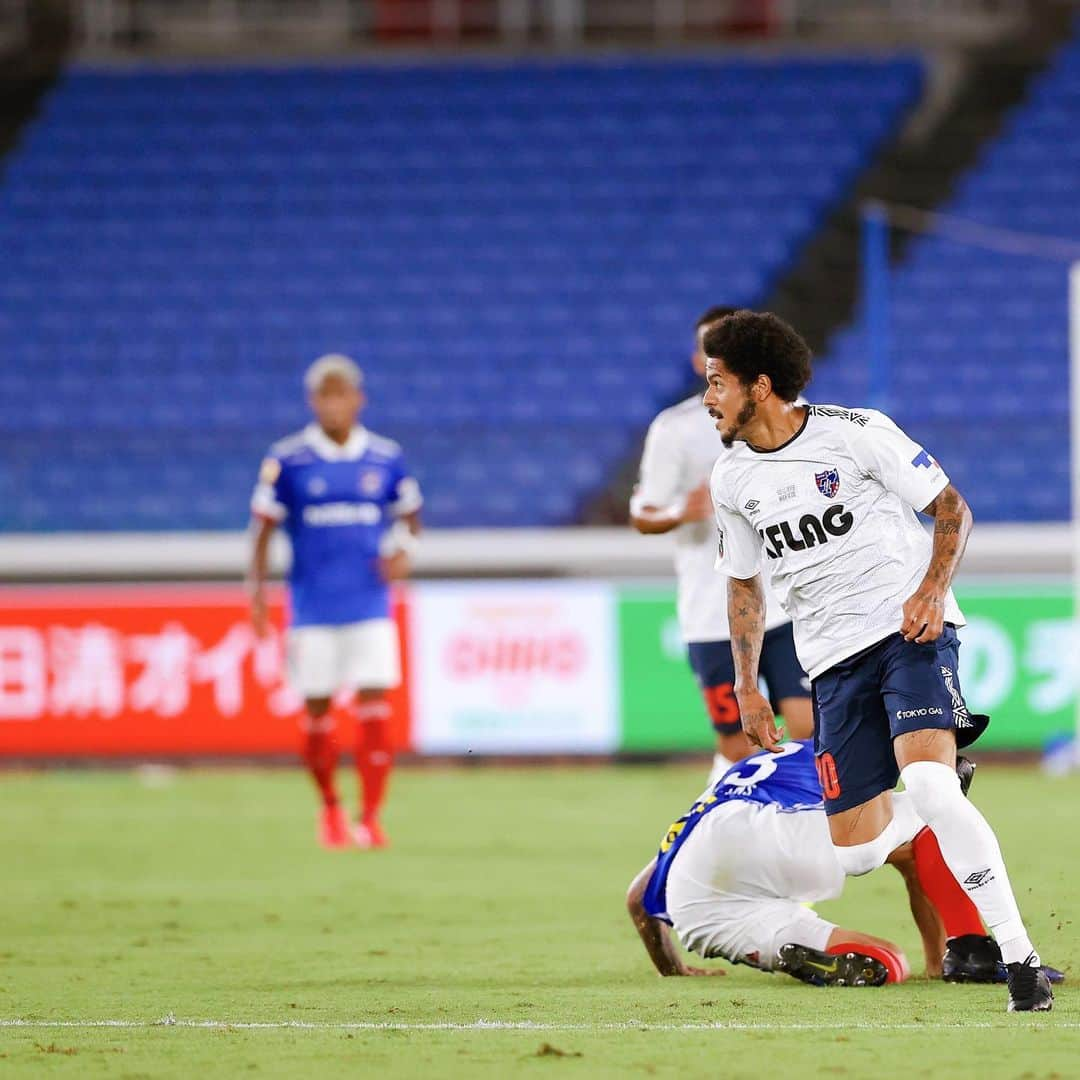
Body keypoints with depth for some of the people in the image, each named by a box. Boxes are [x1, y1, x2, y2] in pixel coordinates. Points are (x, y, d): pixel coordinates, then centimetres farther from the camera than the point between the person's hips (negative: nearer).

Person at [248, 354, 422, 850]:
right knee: (317, 711, 4)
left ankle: (370, 818, -5)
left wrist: (403, 549, -3)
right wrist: (257, 586, -8)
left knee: (375, 710, -9)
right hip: (313, 605, -1)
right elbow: (264, 524, 1)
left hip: (370, 605, 1)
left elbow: (408, 512, 17)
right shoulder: (287, 459, -2)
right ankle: (330, 807, 26)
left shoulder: (385, 458, 4)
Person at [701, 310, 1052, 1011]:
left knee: (929, 786, -29)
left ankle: (1021, 959, -25)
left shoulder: (855, 433, -8)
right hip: (834, 658, 5)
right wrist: (747, 685, 15)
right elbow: (744, 583, 22)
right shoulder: (733, 481, 8)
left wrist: (931, 589, -17)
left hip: (910, 629, -5)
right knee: (858, 853, -3)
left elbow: (952, 508, -2)